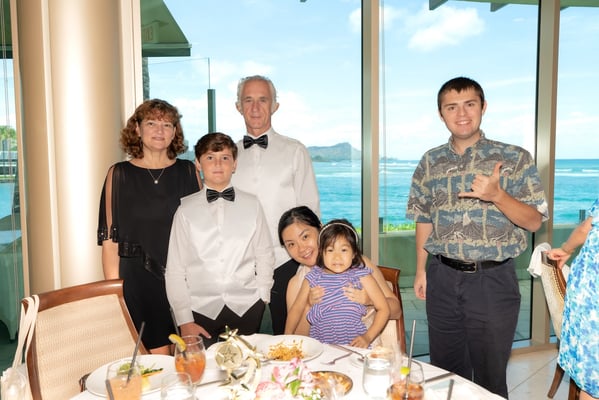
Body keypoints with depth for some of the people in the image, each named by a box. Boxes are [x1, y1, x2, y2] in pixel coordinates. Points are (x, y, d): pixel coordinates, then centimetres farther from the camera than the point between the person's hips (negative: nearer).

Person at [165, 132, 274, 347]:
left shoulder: (252, 205, 4)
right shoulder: (186, 210, 1)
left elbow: (264, 256, 9)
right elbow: (175, 269, 2)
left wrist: (263, 299, 3)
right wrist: (184, 320, -2)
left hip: (247, 307, 1)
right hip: (201, 308, 0)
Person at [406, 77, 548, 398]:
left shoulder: (515, 158, -4)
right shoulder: (430, 162, 5)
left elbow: (534, 221, -5)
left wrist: (497, 195, -23)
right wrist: (421, 271, 9)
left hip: (493, 279, -2)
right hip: (443, 278, 3)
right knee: (445, 372, 16)